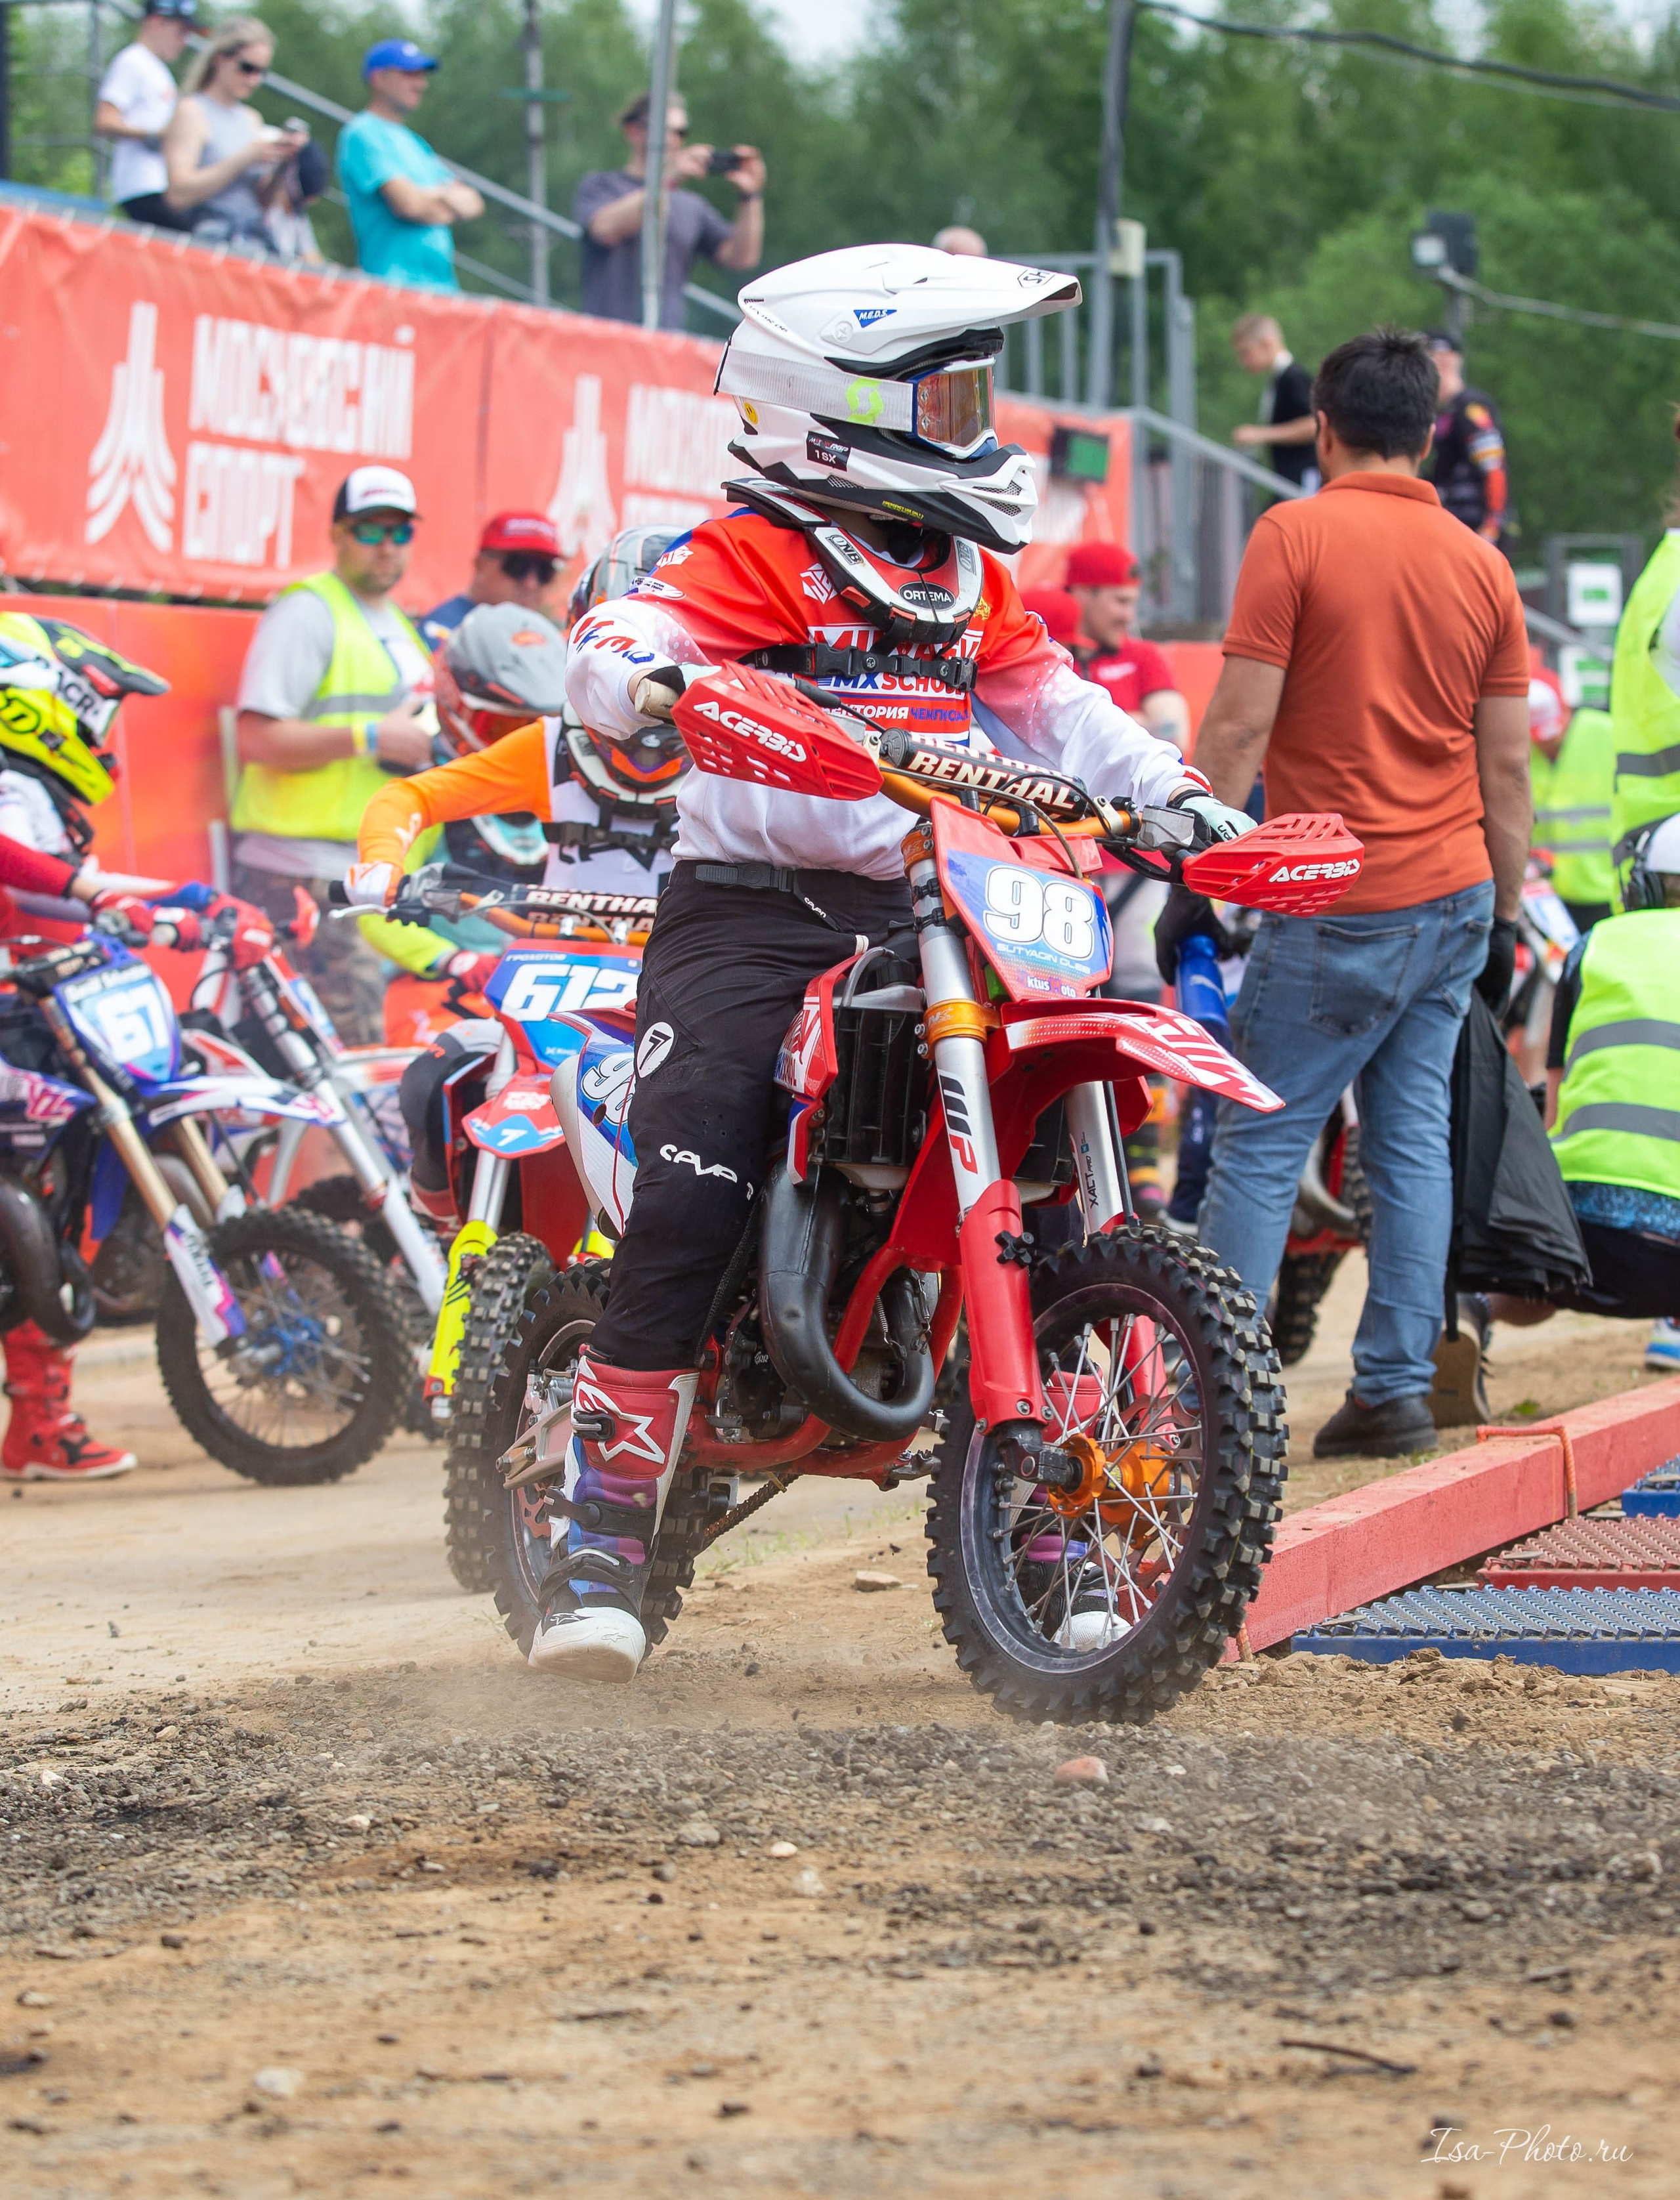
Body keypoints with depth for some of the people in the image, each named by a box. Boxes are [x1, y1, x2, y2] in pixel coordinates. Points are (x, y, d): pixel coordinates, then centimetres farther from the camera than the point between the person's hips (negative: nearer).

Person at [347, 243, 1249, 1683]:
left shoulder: (968, 576, 20)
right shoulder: (756, 557, -4)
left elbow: (1053, 702, 20)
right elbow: (615, 642, -19)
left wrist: (1176, 792, 6)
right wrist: (644, 678, -42)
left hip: (924, 917, 6)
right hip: (750, 915, -6)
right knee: (685, 1204, -20)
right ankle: (603, 1542, -16)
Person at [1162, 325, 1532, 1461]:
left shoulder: (1296, 534, -8)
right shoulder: (1480, 563, 7)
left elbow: (1238, 725, -12)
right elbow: (1507, 764, 9)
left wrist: (1195, 878, -7)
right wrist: (1506, 917, 15)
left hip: (1338, 908, -5)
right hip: (1456, 895, 5)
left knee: (1259, 1148, -3)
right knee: (1414, 1142, 8)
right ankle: (1398, 1388, 7)